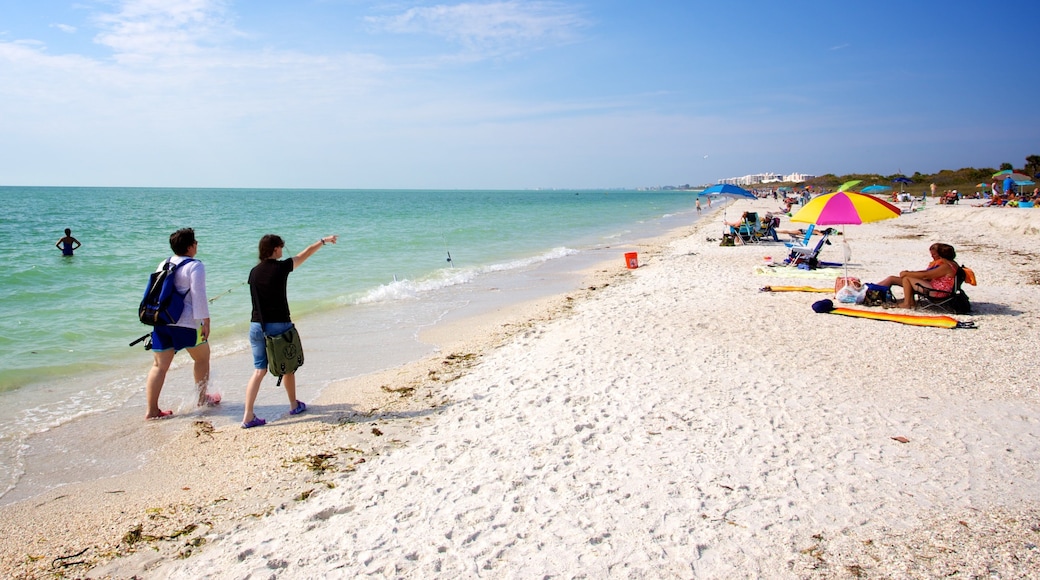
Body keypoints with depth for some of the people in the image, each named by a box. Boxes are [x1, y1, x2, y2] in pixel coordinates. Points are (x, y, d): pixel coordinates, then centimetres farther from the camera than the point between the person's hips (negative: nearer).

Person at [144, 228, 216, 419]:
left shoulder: (163, 265, 14)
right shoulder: (195, 266, -9)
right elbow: (199, 296, -15)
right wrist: (205, 321, -12)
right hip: (186, 323, -6)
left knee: (159, 365, 7)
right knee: (202, 357, 16)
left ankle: (152, 410, 4)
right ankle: (202, 398, 27)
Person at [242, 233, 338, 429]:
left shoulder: (254, 272, 4)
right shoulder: (281, 267, -10)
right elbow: (305, 254, 4)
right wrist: (324, 241, 18)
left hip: (257, 325, 4)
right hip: (279, 325, -4)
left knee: (259, 370, 6)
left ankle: (248, 416, -1)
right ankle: (294, 405, 31)